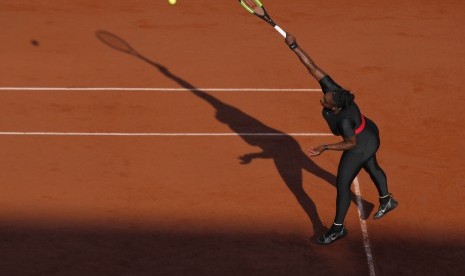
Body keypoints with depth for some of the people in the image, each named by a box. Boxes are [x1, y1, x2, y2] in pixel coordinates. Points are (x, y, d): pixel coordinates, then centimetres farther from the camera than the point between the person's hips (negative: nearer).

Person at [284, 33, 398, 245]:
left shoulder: (344, 119, -41)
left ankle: (338, 229, 19)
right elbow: (312, 67, -26)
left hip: (360, 146, -8)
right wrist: (294, 47, -31)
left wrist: (326, 148, -32)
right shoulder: (332, 88, -27)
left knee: (342, 185, 4)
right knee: (371, 167, 31)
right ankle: (387, 201, 56)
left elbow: (351, 143, -27)